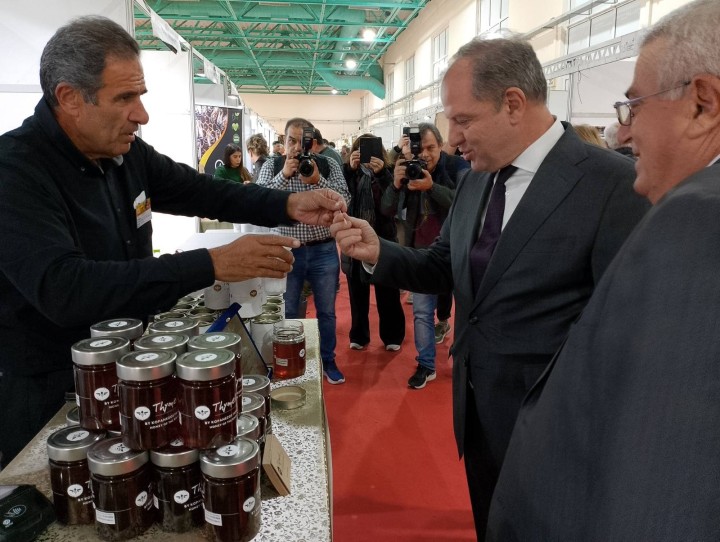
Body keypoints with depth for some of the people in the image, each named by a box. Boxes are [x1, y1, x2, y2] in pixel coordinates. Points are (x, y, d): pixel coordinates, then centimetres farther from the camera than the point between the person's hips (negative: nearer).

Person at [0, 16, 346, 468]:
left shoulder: (128, 154, -3)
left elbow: (203, 191, 5)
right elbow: (63, 289, -36)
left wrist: (289, 205, -11)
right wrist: (212, 265, -39)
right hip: (49, 397, -6)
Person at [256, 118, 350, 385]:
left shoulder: (328, 165, 0)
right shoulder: (272, 166, 0)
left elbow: (344, 198, -11)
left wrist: (318, 180, -25)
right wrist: (284, 175, -22)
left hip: (324, 251, 1)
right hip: (287, 251, 0)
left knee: (326, 311, 13)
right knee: (287, 313, 12)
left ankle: (328, 361, 31)